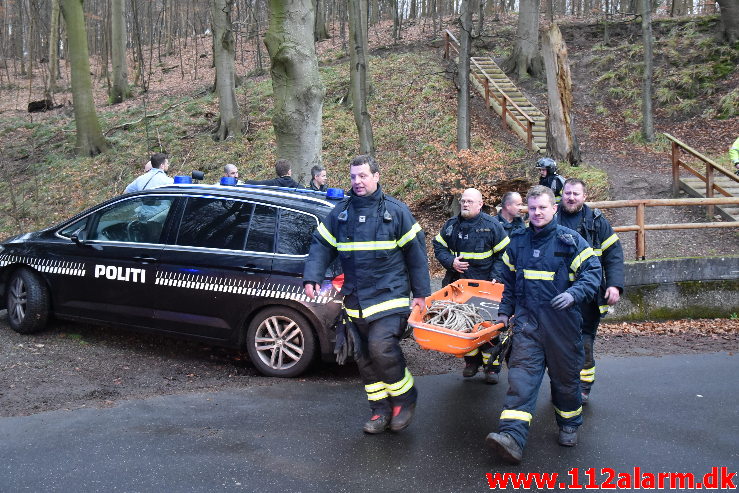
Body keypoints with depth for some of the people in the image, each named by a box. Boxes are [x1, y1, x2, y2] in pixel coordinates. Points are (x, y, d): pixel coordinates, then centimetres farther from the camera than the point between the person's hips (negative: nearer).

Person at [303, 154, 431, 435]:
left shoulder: (395, 211, -1)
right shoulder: (340, 212, 9)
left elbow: (415, 251, 0)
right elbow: (321, 245, 9)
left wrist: (421, 293, -1)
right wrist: (311, 278, -7)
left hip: (389, 295, -5)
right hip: (355, 300, 5)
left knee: (381, 348, -19)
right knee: (364, 356, 8)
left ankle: (405, 398, 5)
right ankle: (381, 409, 22)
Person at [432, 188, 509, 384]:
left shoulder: (492, 225, -3)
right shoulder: (451, 225, 7)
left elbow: (503, 254, -1)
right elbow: (439, 247, 12)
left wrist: (494, 278, -10)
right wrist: (451, 262, -7)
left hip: (485, 286, -3)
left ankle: (492, 365, 9)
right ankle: (471, 360, 23)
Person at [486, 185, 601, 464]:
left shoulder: (570, 240, -3)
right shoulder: (517, 242, 9)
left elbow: (593, 271, -6)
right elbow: (509, 281, 20)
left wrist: (574, 293, -23)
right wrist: (504, 311, 16)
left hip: (562, 321, -2)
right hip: (526, 321, 2)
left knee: (565, 375, 12)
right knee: (521, 377, -10)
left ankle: (569, 424, 37)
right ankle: (512, 437, -18)